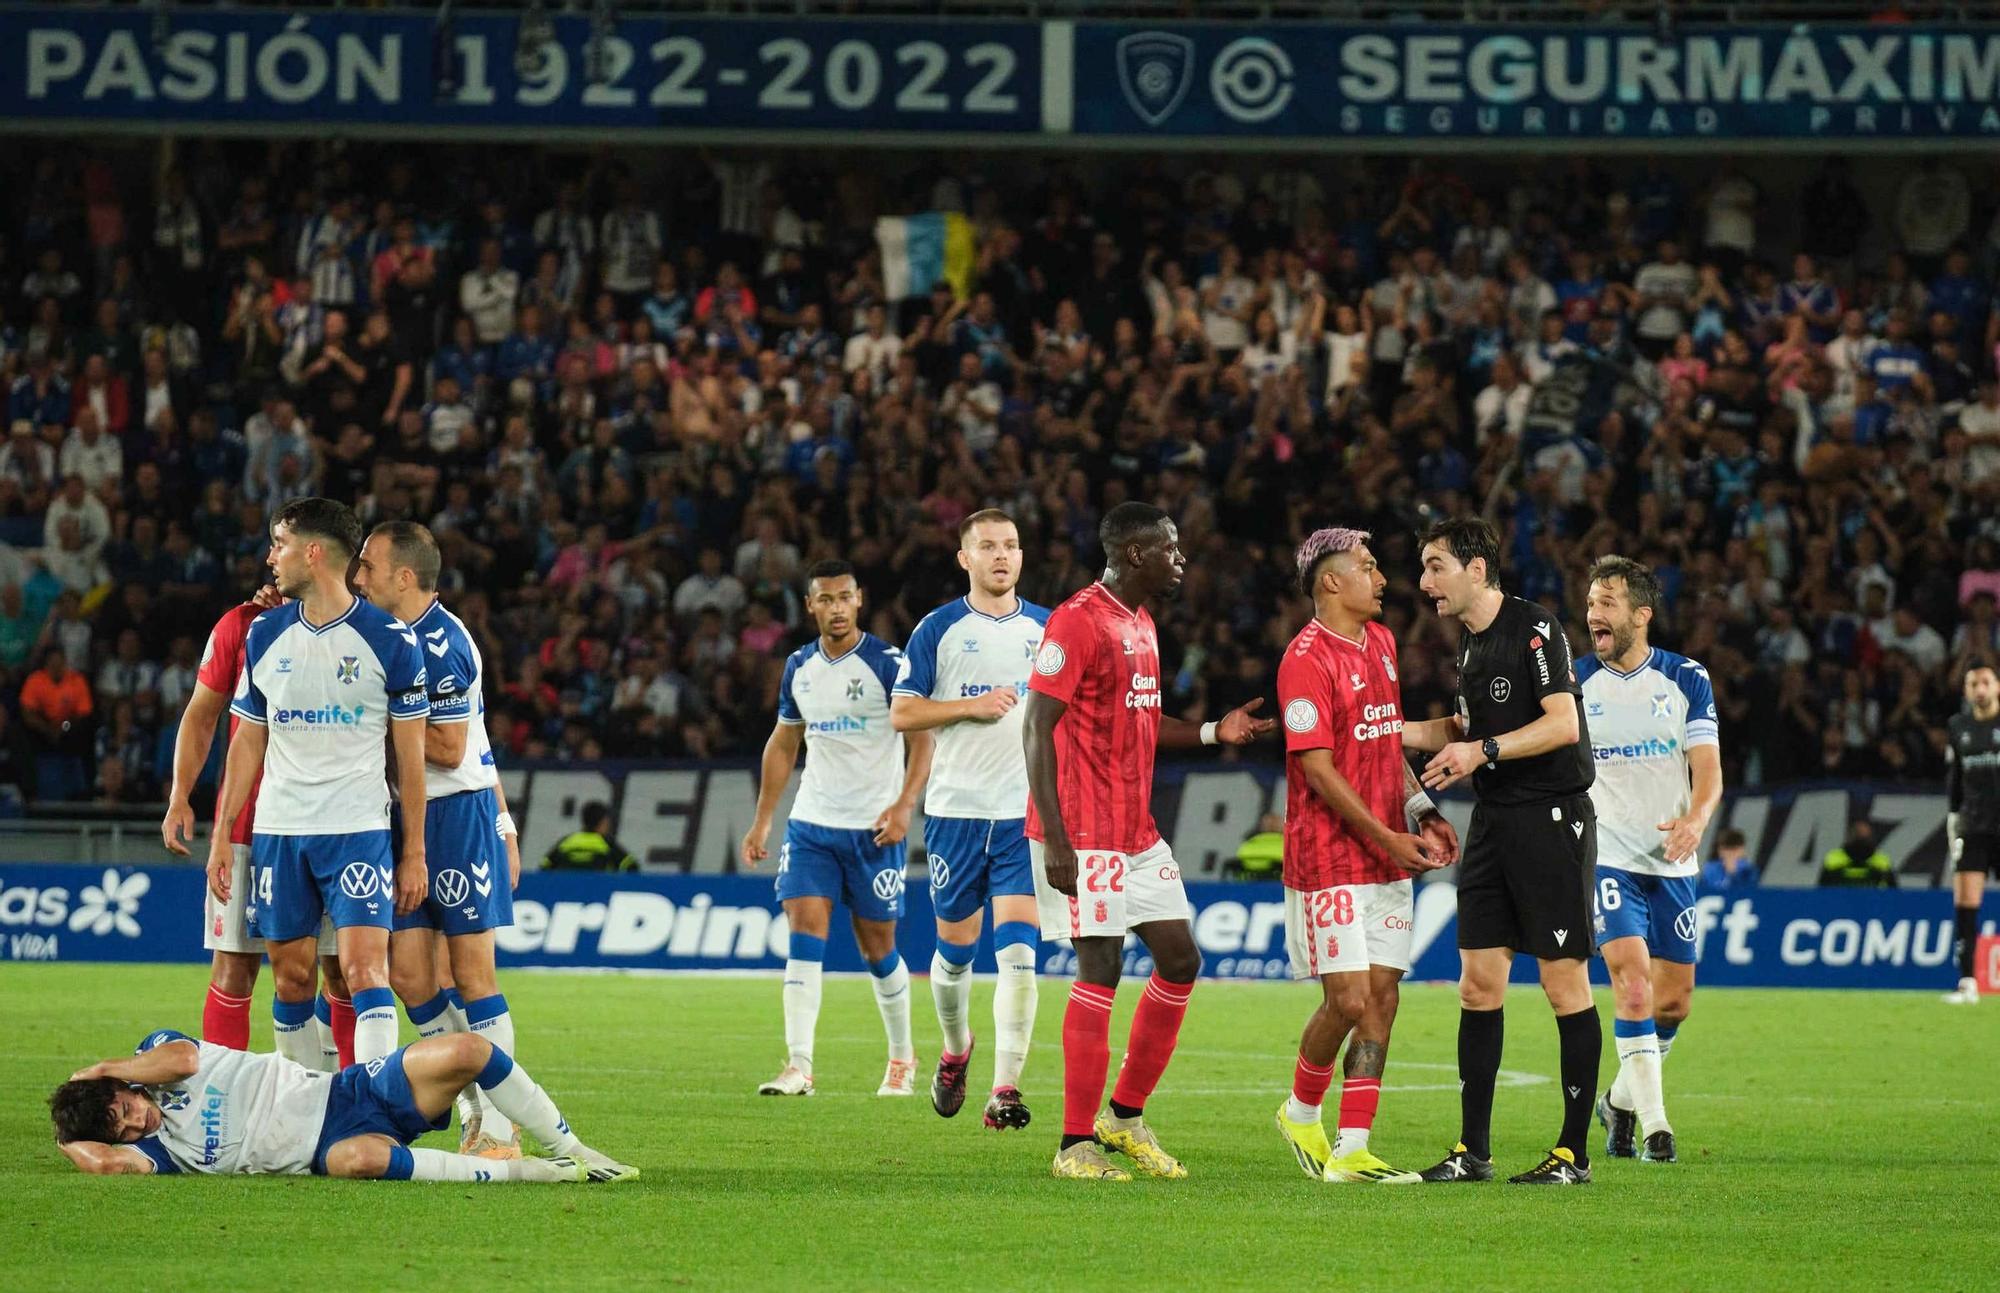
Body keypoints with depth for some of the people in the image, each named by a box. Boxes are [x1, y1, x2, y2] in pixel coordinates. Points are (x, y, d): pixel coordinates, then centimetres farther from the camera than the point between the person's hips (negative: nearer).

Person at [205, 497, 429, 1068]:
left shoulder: (389, 639, -4)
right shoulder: (265, 634, 8)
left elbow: (410, 752, 0)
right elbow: (248, 741, 15)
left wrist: (415, 852, -2)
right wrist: (222, 836, 10)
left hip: (358, 829, -4)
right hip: (278, 829, 4)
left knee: (364, 968, -15)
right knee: (291, 977, 5)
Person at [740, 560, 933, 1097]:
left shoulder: (888, 664, -8)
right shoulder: (799, 668, 8)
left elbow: (921, 739, -9)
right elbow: (783, 744, 18)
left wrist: (904, 803, -24)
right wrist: (761, 822, 14)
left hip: (873, 829, -4)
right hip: (811, 824, 4)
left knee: (877, 948, 5)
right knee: (805, 935, -10)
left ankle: (902, 1058, 25)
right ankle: (799, 1065, -15)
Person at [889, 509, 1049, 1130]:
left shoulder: (1048, 629, 8)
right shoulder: (938, 629, 1)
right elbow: (902, 713, -2)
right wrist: (972, 706, -13)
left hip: (1027, 814, 0)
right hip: (956, 810, 0)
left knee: (1017, 950, -12)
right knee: (955, 949, 8)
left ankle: (1005, 1089, -14)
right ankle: (954, 1048, 37)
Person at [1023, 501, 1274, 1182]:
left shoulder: (1142, 623, 16)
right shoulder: (1077, 622, -13)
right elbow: (1038, 729, -16)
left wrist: (1214, 732, 12)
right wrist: (1055, 839, -21)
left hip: (1138, 832, 9)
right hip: (1084, 837, -9)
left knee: (1179, 962, 7)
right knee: (1100, 971, -8)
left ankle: (1126, 1117, 19)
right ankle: (1076, 1144, -1)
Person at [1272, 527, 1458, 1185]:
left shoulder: (1380, 643, 14)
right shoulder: (1307, 659, -13)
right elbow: (1319, 769, -16)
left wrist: (1422, 814, 12)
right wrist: (1387, 838, -15)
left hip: (1389, 857, 8)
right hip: (1331, 859, -8)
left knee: (1381, 998, 2)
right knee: (1348, 1000, -9)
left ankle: (1350, 1151, 4)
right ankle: (1301, 1112, 17)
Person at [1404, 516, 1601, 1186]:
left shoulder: (1535, 628, -12)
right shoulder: (1470, 641, 15)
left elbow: (1563, 724, -20)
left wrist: (1482, 750, -23)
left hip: (1553, 820, -9)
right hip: (1494, 822, 9)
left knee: (1566, 984, -4)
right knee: (1478, 983, 5)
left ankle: (1574, 1153, -1)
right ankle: (1473, 1150, 10)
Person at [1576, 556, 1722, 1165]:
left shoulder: (1687, 680, 0)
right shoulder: (1575, 682, -1)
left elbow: (1708, 770, -5)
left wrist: (1696, 819, -24)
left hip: (1670, 859, 2)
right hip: (1606, 856, -2)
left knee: (1674, 1001, 6)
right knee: (1633, 983, -19)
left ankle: (1622, 1099, 30)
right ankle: (1654, 1124, -16)